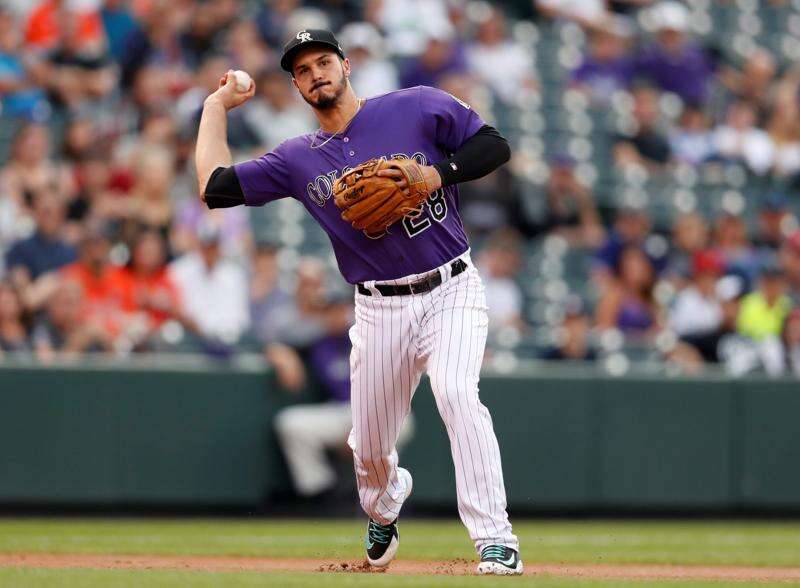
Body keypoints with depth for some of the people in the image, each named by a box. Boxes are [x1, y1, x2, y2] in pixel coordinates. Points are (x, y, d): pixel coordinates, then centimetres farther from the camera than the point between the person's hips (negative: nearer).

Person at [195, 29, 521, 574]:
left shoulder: (418, 107, -2)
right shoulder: (298, 159, 6)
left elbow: (495, 145, -1)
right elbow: (216, 186, 0)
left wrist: (437, 174, -17)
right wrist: (216, 106, 11)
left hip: (452, 291, -4)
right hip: (380, 310, 4)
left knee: (456, 392, -29)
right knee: (369, 450, 8)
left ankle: (497, 543, -29)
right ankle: (385, 508, 46)